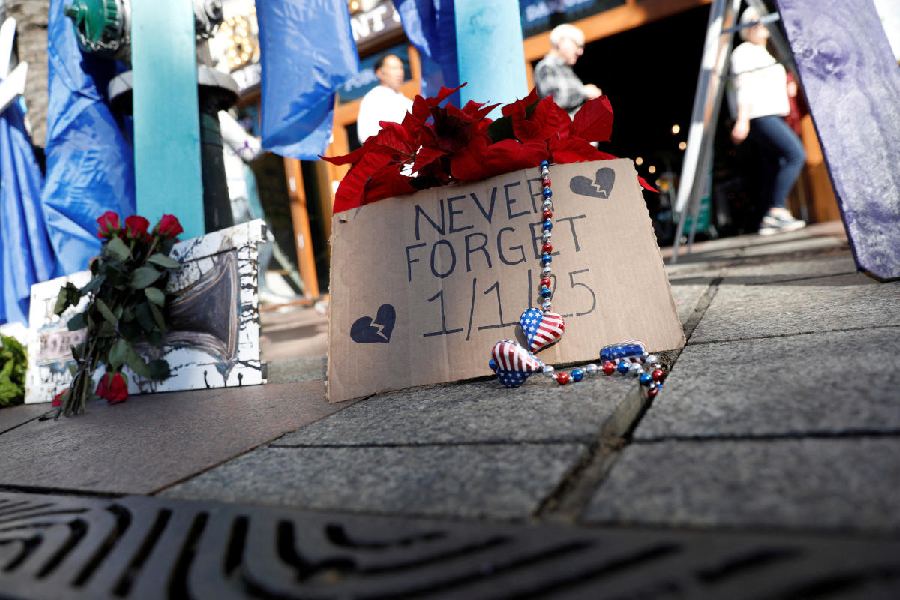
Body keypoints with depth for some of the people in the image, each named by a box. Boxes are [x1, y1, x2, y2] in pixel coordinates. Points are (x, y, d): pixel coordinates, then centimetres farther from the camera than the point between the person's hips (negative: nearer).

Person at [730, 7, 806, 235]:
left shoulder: (761, 53, 26)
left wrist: (785, 90, 13)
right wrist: (742, 120, -24)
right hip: (759, 115, -10)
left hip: (769, 114, 10)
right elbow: (744, 87, -15)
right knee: (796, 155, -19)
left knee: (773, 165, 5)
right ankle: (777, 210, -21)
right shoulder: (745, 52, -4)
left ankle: (769, 220, 5)